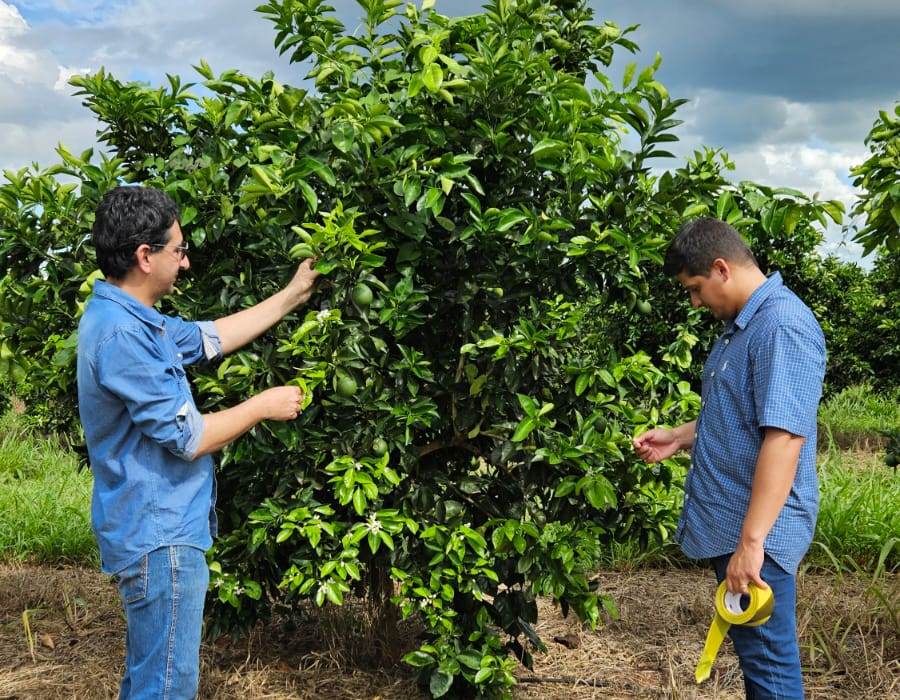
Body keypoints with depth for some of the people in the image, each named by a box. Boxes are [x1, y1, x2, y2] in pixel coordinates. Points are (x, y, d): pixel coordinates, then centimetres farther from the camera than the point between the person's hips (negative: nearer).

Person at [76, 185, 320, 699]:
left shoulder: (132, 320, 9)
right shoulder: (120, 335, -23)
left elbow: (212, 338, 20)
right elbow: (189, 437, -21)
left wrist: (293, 296, 22)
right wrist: (264, 406, -7)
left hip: (152, 533, 11)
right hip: (160, 538, -11)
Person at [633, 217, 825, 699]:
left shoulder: (782, 326, -19)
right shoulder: (740, 325, 13)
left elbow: (784, 437, -27)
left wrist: (751, 541, -30)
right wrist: (678, 438, 13)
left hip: (757, 532, -10)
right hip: (728, 524, 10)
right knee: (753, 654, 19)